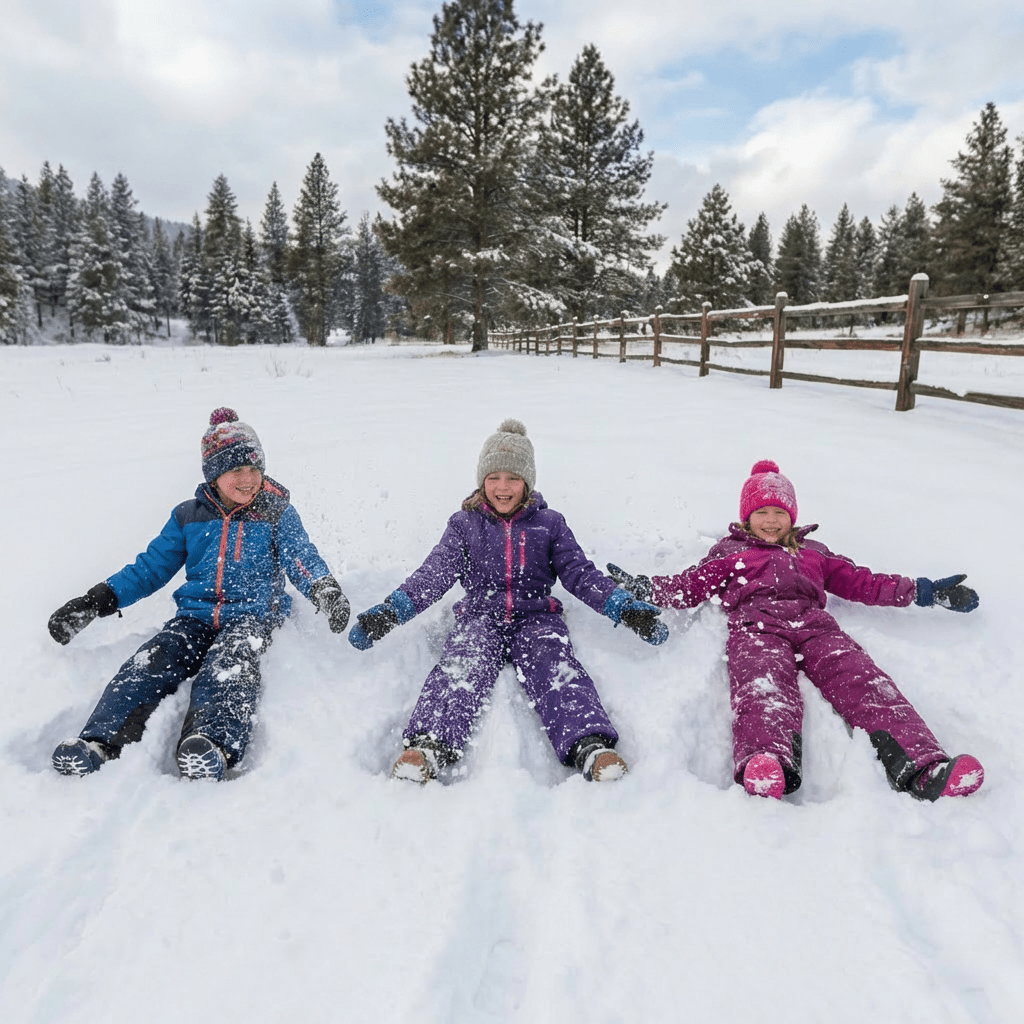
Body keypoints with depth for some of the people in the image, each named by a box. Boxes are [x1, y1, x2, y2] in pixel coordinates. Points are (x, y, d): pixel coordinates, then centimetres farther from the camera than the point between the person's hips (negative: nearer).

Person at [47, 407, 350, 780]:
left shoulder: (277, 514, 10)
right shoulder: (188, 516, 17)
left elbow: (302, 558, -2)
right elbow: (151, 566, 20)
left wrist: (325, 588, -25)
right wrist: (96, 601, 10)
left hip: (251, 616, -3)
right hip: (195, 615, 3)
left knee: (231, 662, -35)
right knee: (151, 662, -26)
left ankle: (214, 745, -56)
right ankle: (99, 743, -36)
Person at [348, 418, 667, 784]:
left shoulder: (550, 523, 16)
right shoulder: (464, 524, 16)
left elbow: (579, 572, 8)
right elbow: (436, 572, 4)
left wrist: (624, 607, -9)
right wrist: (393, 609, -14)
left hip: (536, 616, 0)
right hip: (480, 616, 0)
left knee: (556, 669, -30)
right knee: (461, 668, -31)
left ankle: (592, 748, -50)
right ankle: (429, 747, -51)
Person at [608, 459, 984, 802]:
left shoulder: (813, 552, 41)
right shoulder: (729, 552, 34)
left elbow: (861, 583, 37)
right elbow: (690, 586, 21)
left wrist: (925, 591, 29)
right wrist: (643, 588, 3)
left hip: (812, 622, 3)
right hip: (755, 622, -3)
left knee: (860, 678, -30)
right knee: (764, 683, -38)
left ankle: (920, 766, -50)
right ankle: (767, 763, -66)